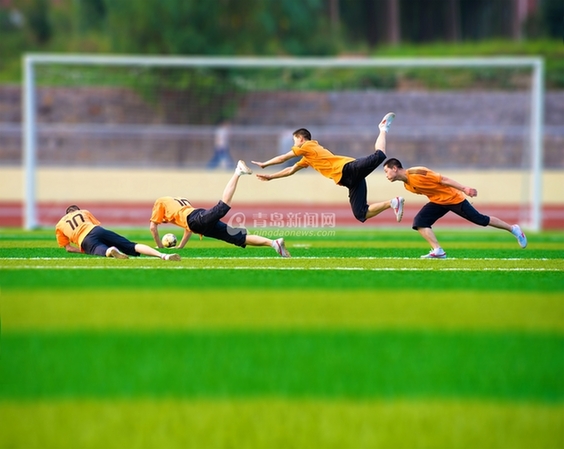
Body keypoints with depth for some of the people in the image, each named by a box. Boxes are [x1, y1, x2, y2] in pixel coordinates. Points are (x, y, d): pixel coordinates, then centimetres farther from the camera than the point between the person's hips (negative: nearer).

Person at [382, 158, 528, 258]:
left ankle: (513, 229, 17)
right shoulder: (406, 184, 2)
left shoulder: (416, 173, -26)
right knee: (419, 222, -13)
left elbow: (443, 179, -25)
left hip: (453, 197, -8)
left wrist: (464, 189, -28)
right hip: (437, 202, 8)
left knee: (481, 220, 0)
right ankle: (438, 251, -16)